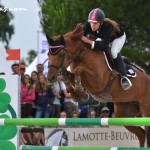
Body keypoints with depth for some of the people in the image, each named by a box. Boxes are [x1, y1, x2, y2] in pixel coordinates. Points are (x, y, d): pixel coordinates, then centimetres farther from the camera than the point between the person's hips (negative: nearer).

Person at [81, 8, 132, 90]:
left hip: (118, 37, -6)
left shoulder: (107, 26, -47)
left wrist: (89, 41, -49)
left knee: (114, 52, -30)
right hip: (102, 37, 6)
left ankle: (124, 77, -21)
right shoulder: (87, 25, -33)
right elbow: (80, 38, -23)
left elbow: (104, 47, -49)